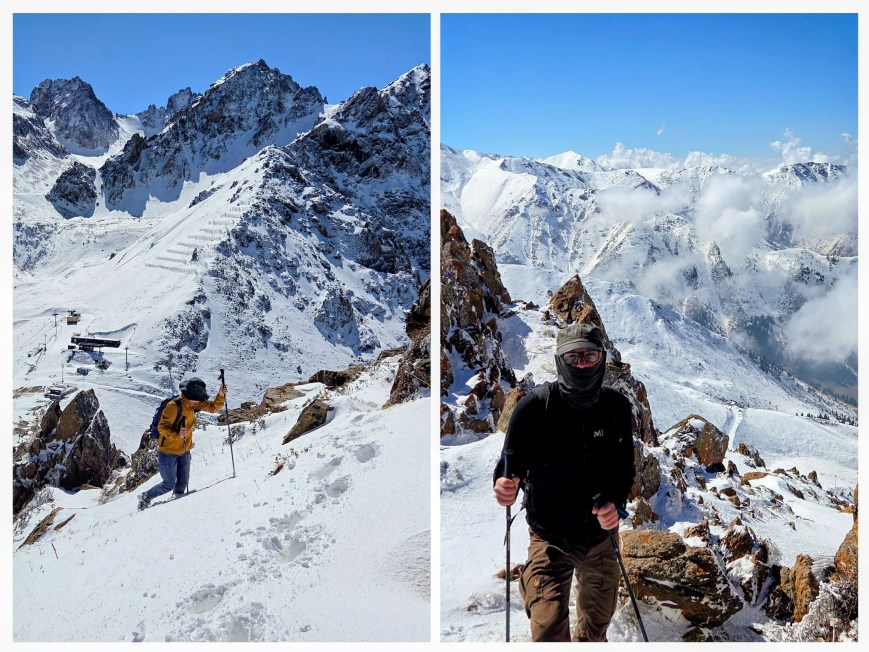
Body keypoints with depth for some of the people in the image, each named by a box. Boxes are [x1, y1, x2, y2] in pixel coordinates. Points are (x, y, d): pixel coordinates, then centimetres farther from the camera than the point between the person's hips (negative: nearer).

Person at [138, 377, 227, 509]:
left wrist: (221, 396, -17)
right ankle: (145, 497, 21)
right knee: (169, 485, 1)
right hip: (168, 452, -7)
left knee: (183, 482, 10)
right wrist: (177, 435, -40)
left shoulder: (193, 404, -2)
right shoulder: (174, 406, -24)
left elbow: (213, 407, 2)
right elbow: (162, 427, -23)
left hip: (184, 451, 7)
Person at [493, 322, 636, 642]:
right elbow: (511, 464, -12)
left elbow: (625, 467, 4)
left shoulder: (617, 407, -7)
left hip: (601, 538, 4)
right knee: (548, 631, -12)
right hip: (551, 539, -4)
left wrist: (615, 502, -16)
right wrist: (505, 485, -35)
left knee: (597, 625, 22)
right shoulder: (534, 406, -18)